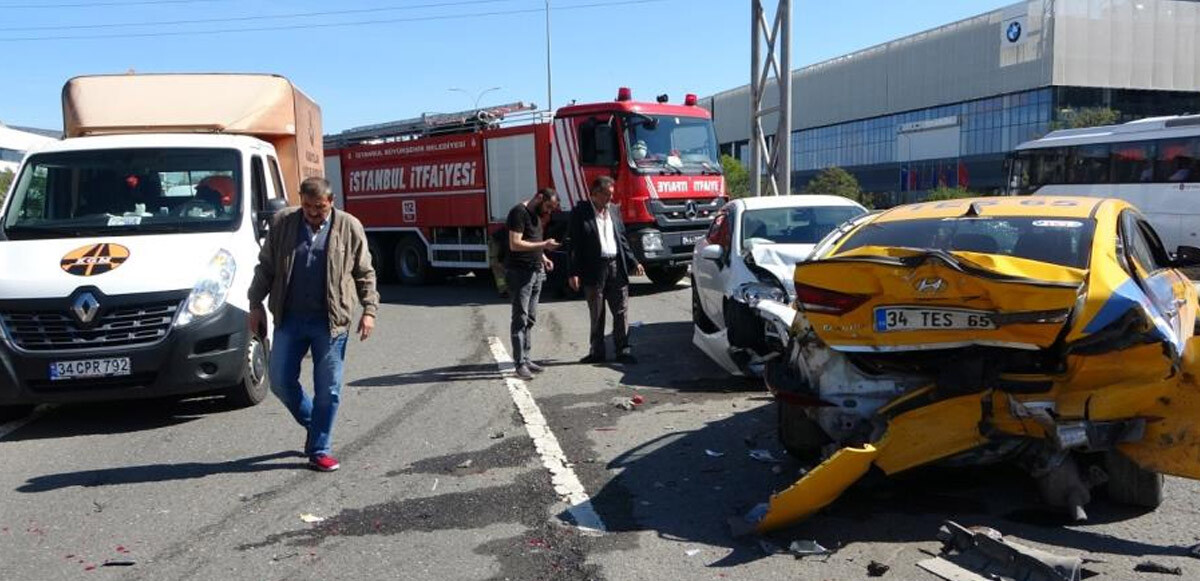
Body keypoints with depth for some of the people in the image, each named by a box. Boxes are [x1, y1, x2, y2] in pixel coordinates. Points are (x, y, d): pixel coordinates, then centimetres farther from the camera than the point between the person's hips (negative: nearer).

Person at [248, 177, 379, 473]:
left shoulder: (348, 226, 2)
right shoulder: (283, 222, 6)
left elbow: (365, 273, 6)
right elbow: (265, 266, 11)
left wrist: (369, 309, -2)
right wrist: (256, 304, 7)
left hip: (330, 321, -2)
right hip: (289, 318, 2)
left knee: (328, 389, 1)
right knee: (280, 381, 4)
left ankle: (319, 450, 13)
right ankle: (313, 424, 30)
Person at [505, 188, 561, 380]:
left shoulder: (535, 214, 17)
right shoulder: (519, 212, -12)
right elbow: (515, 244, -19)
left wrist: (543, 258, 11)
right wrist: (544, 245, -18)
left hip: (536, 272, 9)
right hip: (519, 273, -9)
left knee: (530, 319, 10)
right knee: (520, 319, -7)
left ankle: (525, 358, 15)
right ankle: (520, 364, -5)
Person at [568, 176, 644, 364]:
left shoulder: (613, 213, 14)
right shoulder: (580, 213, -3)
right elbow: (575, 245, -6)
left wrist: (633, 263, 10)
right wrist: (574, 273, -11)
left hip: (616, 268, 4)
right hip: (594, 270, -4)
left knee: (621, 312, 4)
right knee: (596, 315, 6)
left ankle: (623, 350, 12)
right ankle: (597, 352, 16)